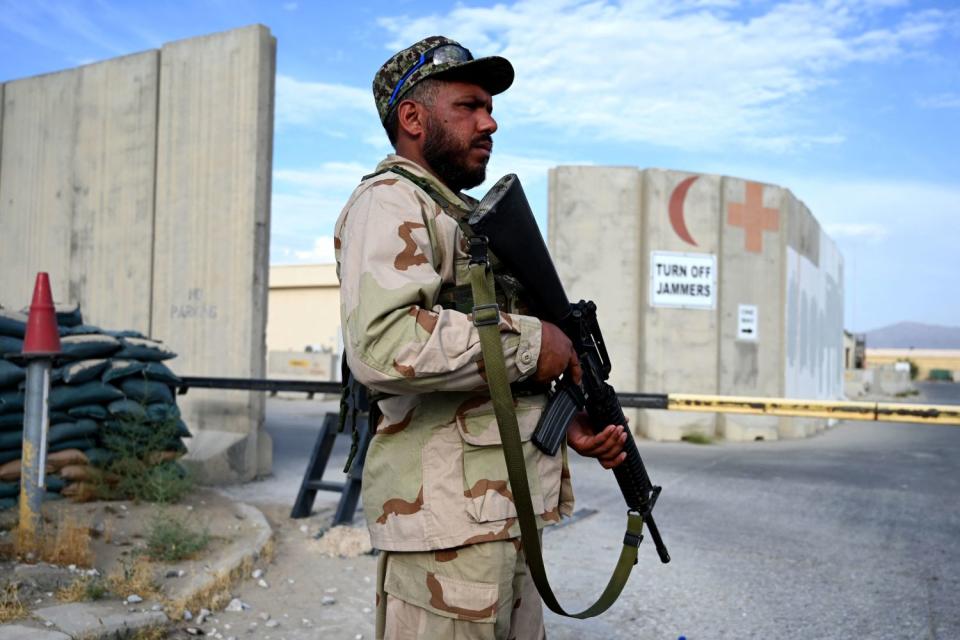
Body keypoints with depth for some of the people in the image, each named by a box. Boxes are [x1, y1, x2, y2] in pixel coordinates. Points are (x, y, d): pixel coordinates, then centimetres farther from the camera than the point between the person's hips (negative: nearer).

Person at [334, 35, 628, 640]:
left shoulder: (472, 216, 21)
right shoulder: (390, 201, -9)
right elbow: (382, 345, -28)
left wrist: (566, 420, 8)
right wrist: (528, 342, -18)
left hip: (507, 514, 9)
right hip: (447, 520, -9)